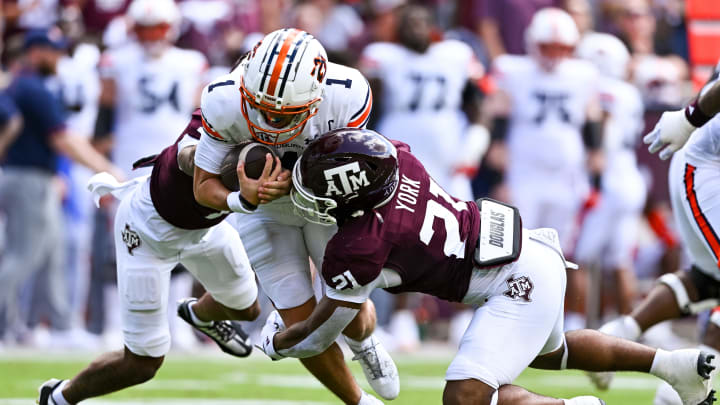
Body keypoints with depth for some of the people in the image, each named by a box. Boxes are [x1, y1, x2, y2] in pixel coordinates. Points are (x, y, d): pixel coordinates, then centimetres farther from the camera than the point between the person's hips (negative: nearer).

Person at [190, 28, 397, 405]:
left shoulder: (345, 96, -35)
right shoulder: (225, 103, -34)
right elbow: (204, 187, -22)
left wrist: (292, 182, -44)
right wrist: (242, 199, -44)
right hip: (264, 215, 0)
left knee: (351, 314, 7)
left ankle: (364, 342, 46)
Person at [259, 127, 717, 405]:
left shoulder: (357, 248, -23)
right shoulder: (395, 155, -7)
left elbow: (319, 335, -6)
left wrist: (276, 341, 14)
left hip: (519, 285, -10)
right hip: (528, 249, 10)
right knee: (545, 350, 35)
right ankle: (676, 364, 35)